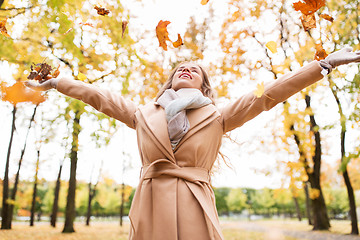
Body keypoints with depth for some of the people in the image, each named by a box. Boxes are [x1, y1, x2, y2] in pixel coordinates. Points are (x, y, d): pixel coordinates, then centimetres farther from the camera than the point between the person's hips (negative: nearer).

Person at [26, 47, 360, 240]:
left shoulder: (217, 117, 14)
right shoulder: (143, 115, 20)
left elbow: (269, 94, 12)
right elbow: (98, 96, 27)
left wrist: (326, 64, 13)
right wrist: (54, 82, 32)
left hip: (195, 210, -1)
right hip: (150, 209, 2)